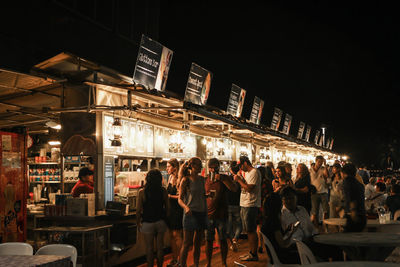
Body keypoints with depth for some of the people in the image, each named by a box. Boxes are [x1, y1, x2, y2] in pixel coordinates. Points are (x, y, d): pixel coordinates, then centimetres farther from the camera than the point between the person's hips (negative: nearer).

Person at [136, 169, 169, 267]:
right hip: (161, 222, 2)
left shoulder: (142, 192, -13)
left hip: (148, 223, -2)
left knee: (149, 248, 8)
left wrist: (138, 223, 5)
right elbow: (167, 208, 1)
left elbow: (138, 210, -9)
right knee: (160, 247, 13)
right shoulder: (163, 191, -6)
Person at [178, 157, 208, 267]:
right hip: (190, 213, -6)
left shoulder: (202, 179, 10)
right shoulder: (186, 180, -6)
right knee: (187, 243, -5)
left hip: (202, 213, 6)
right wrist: (186, 207, -27)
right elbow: (180, 199, -8)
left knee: (198, 243, 11)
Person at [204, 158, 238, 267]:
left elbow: (234, 189, -14)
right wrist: (206, 195, -10)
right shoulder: (205, 179, 7)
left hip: (221, 215, -2)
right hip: (208, 214, 2)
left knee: (222, 240, 3)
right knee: (208, 240, 4)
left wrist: (222, 179, -24)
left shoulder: (224, 178, 0)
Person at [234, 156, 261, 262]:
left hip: (250, 205, -10)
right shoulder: (246, 173, 17)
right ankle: (251, 252, 21)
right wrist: (239, 178, 5)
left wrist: (239, 180, -13)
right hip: (244, 205, 10)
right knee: (248, 230, 13)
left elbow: (249, 188, -21)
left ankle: (254, 254, -1)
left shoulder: (254, 173, -13)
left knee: (251, 230, -6)